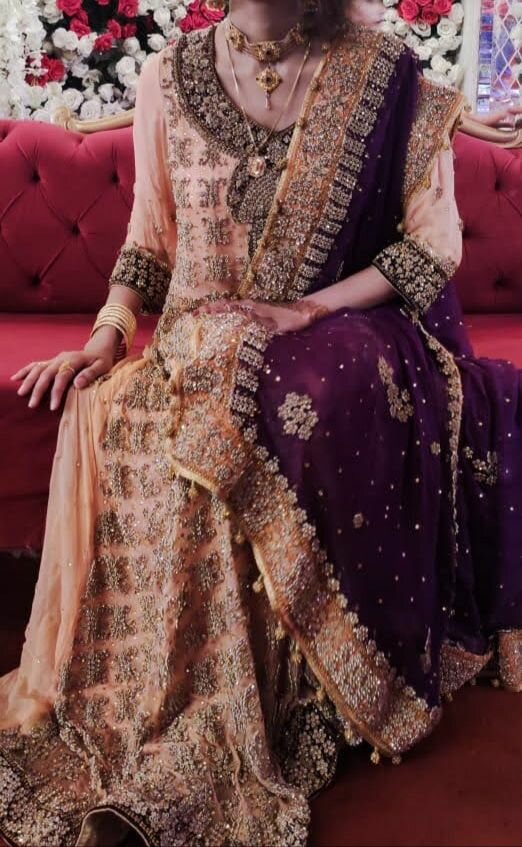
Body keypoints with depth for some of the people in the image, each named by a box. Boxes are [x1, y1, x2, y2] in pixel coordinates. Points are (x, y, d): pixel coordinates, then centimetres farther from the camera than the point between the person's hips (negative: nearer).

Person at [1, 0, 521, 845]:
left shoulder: (385, 77, -1)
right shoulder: (170, 77, 7)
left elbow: (437, 241, -2)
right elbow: (150, 236, 12)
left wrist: (308, 309, -14)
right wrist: (107, 333, -5)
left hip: (333, 335, -2)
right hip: (200, 344, 3)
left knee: (330, 393, -36)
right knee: (105, 408, -28)